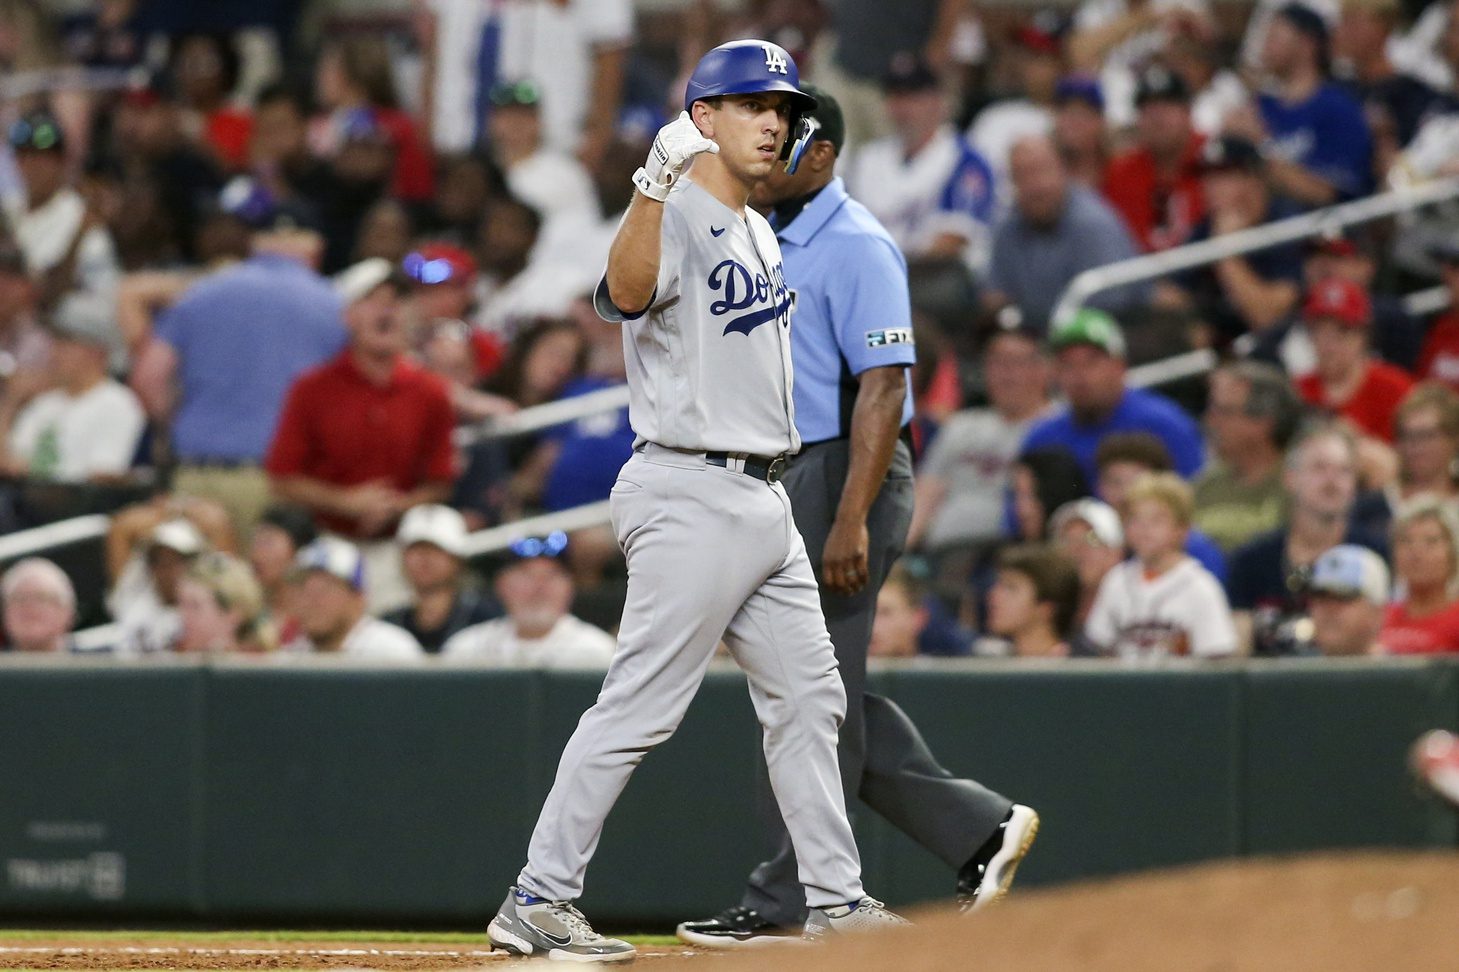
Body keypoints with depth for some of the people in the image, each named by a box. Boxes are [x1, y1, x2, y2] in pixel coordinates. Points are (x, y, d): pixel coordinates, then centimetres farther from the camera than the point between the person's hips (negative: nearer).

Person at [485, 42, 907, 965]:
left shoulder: (760, 233, 17)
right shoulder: (677, 218, -12)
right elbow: (627, 293, -33)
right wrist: (655, 185, -48)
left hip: (764, 498, 9)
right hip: (691, 496, -9)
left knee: (808, 696, 11)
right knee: (640, 705, -10)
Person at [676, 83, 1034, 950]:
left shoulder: (855, 246, -13)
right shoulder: (772, 241, 16)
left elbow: (882, 388, -20)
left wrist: (850, 519, -26)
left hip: (846, 482, -10)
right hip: (784, 486, 10)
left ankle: (786, 905, -1)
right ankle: (978, 827, 16)